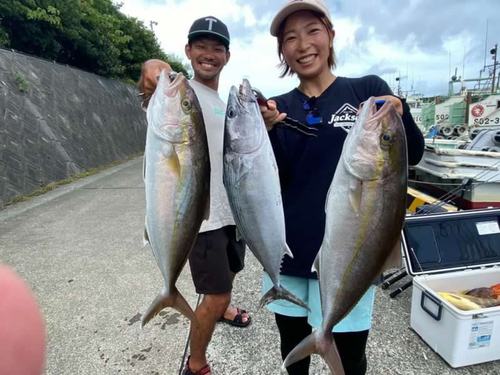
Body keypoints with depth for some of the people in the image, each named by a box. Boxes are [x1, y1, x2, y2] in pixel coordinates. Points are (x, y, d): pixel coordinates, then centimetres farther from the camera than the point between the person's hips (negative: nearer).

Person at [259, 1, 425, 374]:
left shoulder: (368, 89, -2)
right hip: (290, 248, 3)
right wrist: (266, 131, -21)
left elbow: (412, 156, 0)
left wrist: (399, 116, -20)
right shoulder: (278, 107, 2)